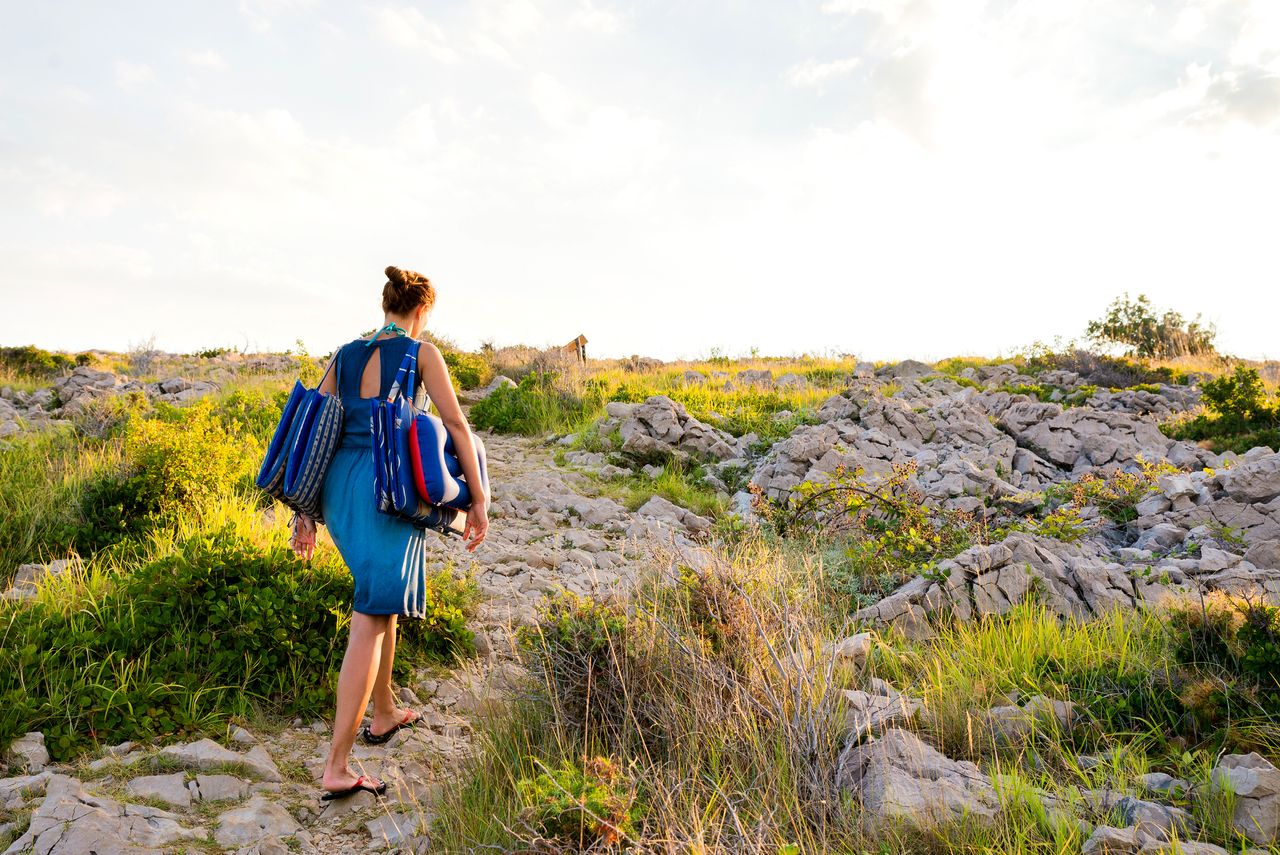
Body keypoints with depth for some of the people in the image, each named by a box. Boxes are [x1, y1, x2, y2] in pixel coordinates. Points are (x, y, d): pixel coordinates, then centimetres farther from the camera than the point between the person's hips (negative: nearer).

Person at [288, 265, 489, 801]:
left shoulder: (344, 356, 14)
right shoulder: (422, 353, -2)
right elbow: (456, 425, -8)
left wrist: (304, 510, 15)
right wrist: (478, 500, -4)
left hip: (339, 486, 7)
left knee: (383, 599, 25)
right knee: (370, 623, -5)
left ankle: (384, 715, 37)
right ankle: (336, 767, -5)